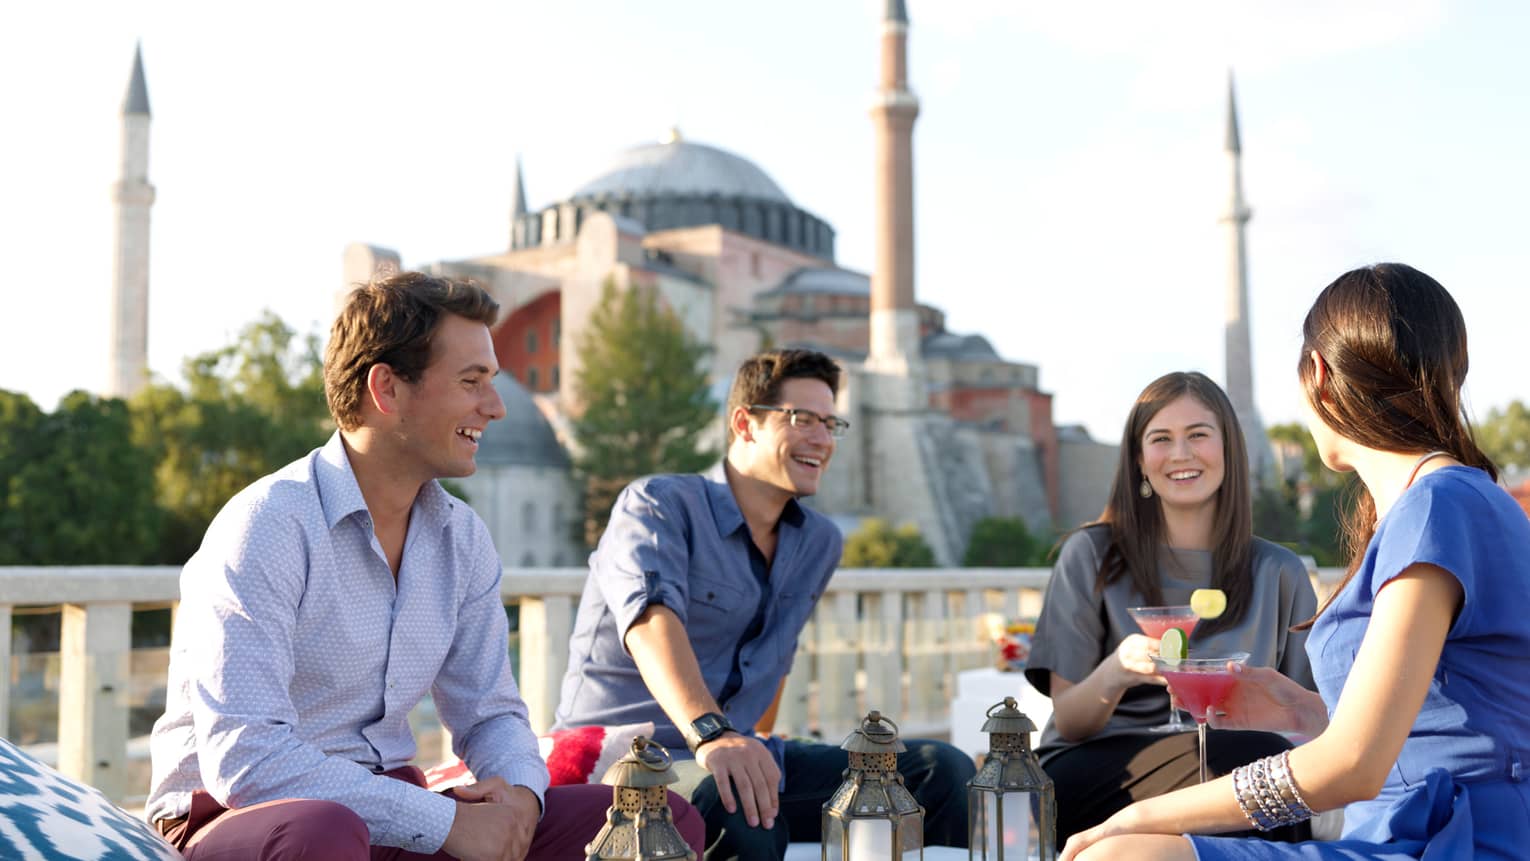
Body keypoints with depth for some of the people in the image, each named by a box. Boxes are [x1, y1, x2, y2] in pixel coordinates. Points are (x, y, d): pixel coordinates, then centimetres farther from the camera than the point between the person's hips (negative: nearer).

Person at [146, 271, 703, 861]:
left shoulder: (462, 538, 6)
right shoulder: (268, 526, -16)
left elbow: (488, 713, 14)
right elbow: (244, 758, -25)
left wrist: (519, 793, -11)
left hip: (388, 813, 7)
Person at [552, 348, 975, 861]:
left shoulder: (820, 544, 13)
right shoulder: (660, 504, -9)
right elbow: (652, 619, -29)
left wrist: (754, 752, 15)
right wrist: (710, 732, -46)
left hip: (736, 752, 7)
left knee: (941, 770, -9)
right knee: (742, 815, -41)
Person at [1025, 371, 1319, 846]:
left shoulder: (1278, 573, 12)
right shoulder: (1093, 556, 4)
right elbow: (1068, 722, 0)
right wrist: (1114, 674, -23)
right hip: (1092, 775, -3)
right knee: (1263, 757, -34)